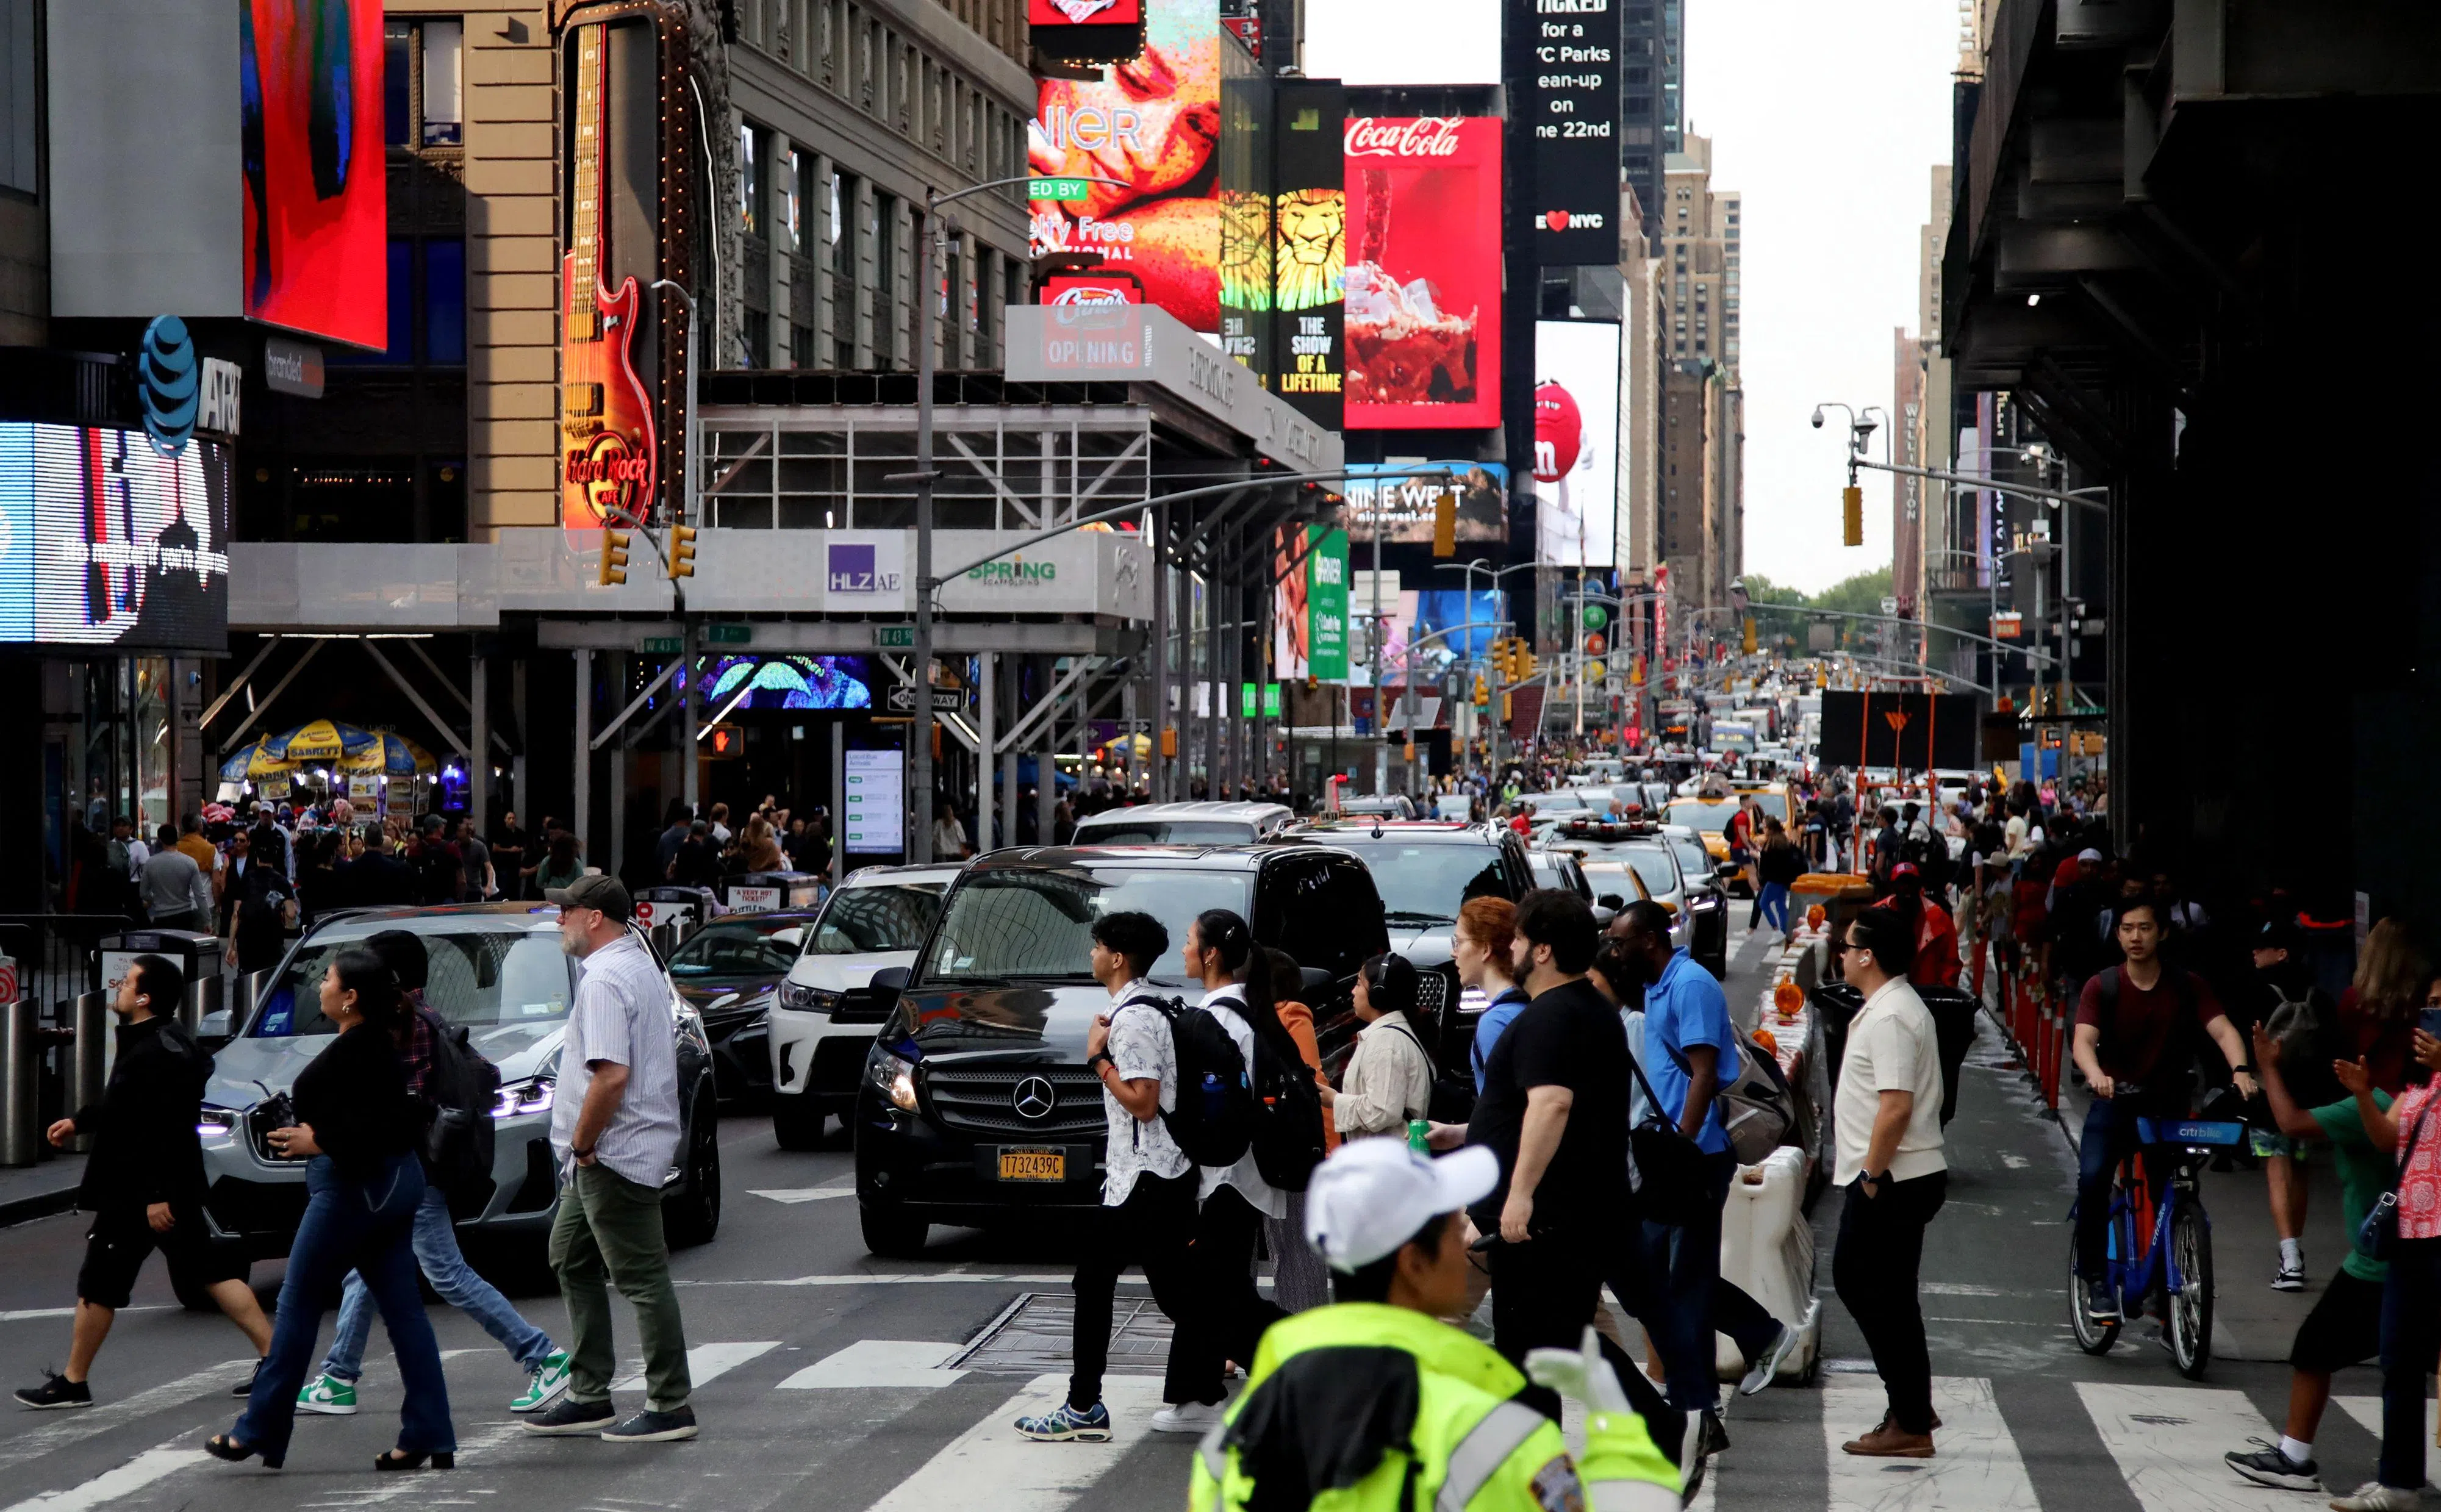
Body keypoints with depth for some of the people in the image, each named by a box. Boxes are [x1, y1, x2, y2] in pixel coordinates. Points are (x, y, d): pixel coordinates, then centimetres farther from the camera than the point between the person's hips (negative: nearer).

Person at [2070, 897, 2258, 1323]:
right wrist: (2096, 1075, -41)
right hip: (2114, 1102, -2)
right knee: (2092, 1179, -25)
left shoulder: (2187, 986, -4)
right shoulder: (2102, 987, -6)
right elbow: (2084, 1041, -19)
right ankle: (2096, 1280, -13)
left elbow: (2223, 1031, -14)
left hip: (2169, 1106, 2)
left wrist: (2240, 1069, -35)